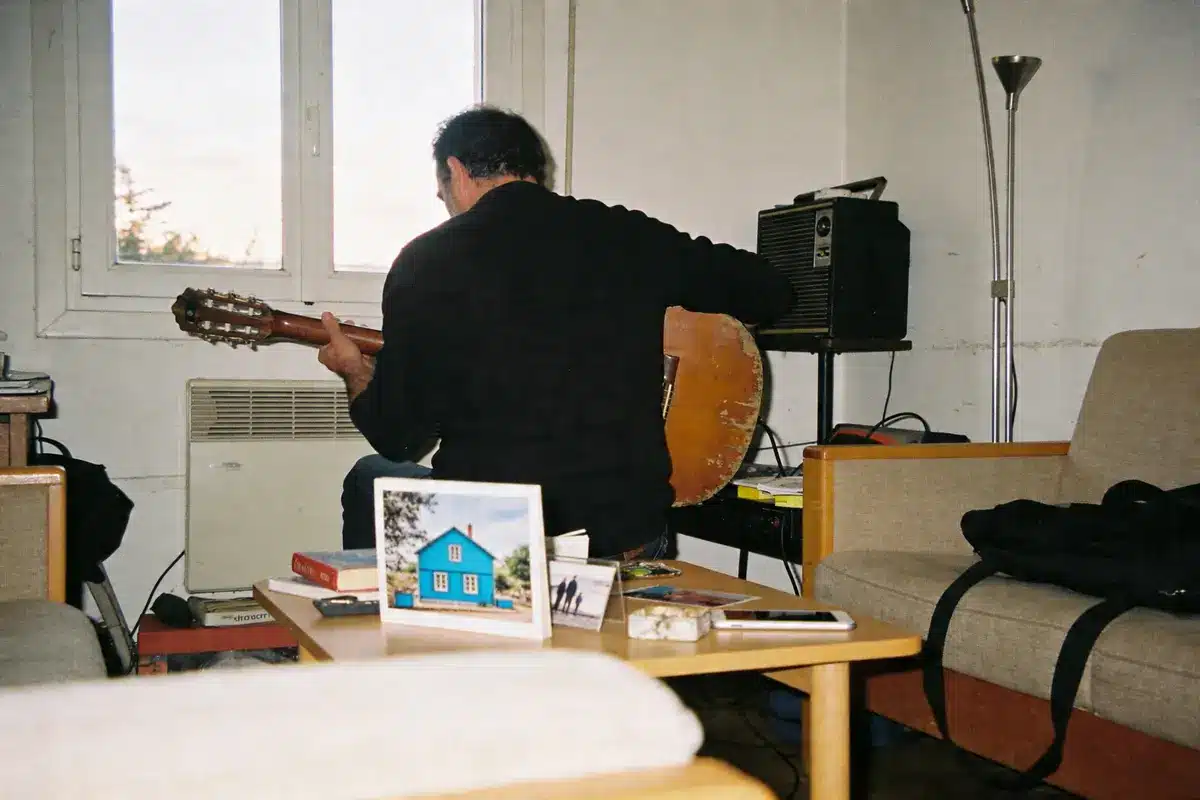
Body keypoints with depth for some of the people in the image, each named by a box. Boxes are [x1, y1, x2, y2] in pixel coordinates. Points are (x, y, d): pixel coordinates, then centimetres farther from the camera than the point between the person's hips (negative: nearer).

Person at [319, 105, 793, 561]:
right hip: (631, 537, 3)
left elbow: (398, 437, -1)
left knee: (369, 478, 29)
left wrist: (356, 372, 20)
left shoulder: (425, 261, -5)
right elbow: (770, 291, 9)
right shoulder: (629, 236, 0)